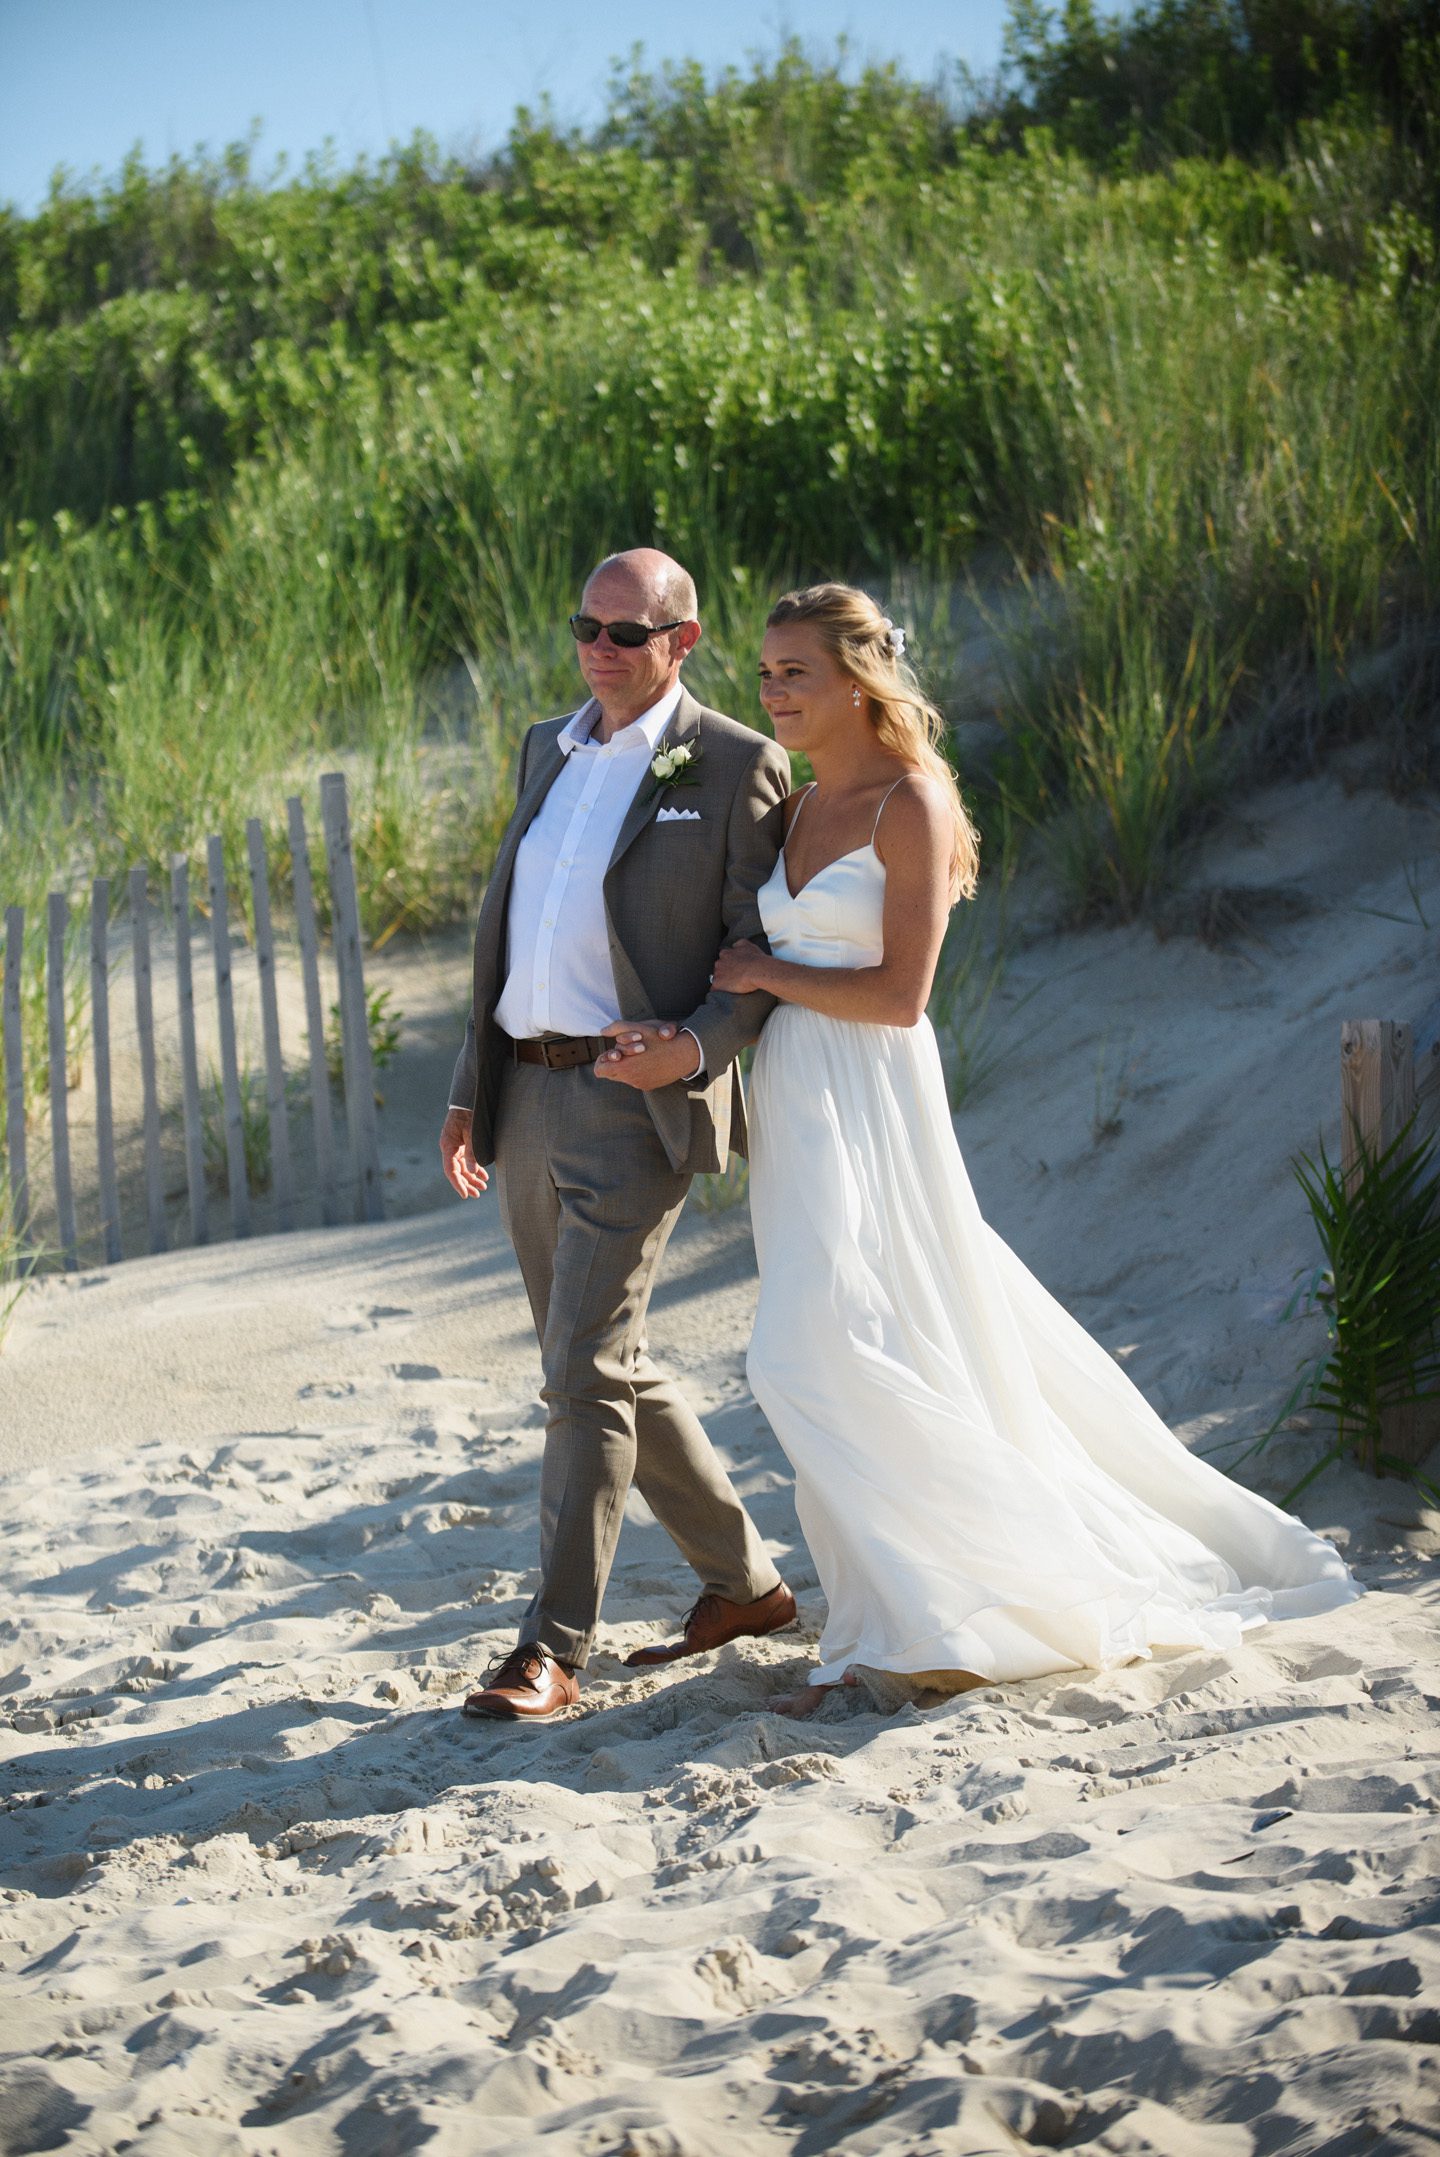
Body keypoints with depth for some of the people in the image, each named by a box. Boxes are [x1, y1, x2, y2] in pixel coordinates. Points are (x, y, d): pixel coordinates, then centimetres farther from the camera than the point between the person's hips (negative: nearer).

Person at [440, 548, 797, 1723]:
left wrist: (696, 1048, -25)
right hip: (528, 1096, 8)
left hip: (633, 1103, -8)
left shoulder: (737, 766, -6)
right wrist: (470, 1090, 16)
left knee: (584, 1372, -12)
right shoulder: (549, 749, 15)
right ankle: (745, 1582, 27)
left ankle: (553, 1650, -7)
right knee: (607, 1365, 13)